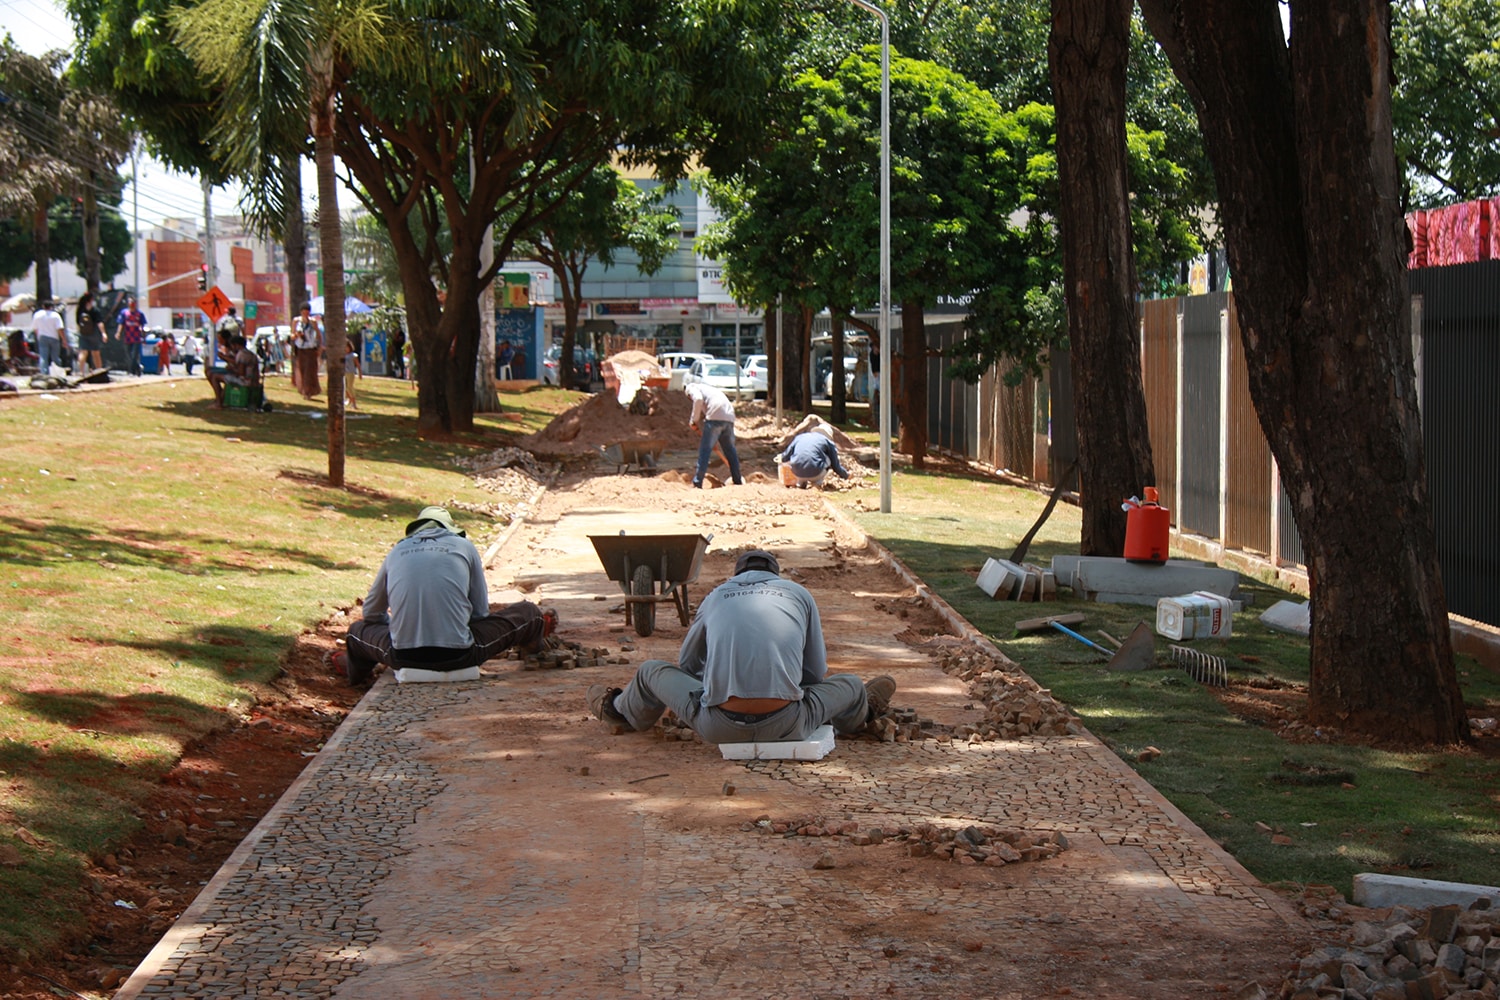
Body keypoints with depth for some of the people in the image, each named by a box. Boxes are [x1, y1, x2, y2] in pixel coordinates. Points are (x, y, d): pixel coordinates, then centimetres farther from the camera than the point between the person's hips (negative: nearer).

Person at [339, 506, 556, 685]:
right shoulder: (464, 546, 11)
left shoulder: (397, 551, 15)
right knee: (526, 612, 23)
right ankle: (534, 631, 54)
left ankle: (354, 664, 59)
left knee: (358, 629, 33)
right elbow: (481, 611, 14)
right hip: (457, 655, -1)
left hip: (404, 657, 1)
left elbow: (371, 612, 26)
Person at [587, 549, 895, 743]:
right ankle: (862, 710, 61)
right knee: (848, 684, 28)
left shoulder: (717, 595, 18)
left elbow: (687, 665, 31)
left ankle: (621, 712, 55)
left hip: (719, 727, 0)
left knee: (652, 671, 27)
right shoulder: (799, 593, 16)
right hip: (786, 726, 0)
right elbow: (817, 674, 21)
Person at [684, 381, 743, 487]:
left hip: (715, 417, -7)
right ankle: (738, 482, 24)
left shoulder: (692, 388, 16)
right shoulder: (709, 388, 38)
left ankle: (697, 483, -5)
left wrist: (694, 420, 0)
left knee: (705, 449, -3)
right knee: (730, 450, 18)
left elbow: (698, 399, -9)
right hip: (729, 417, 7)